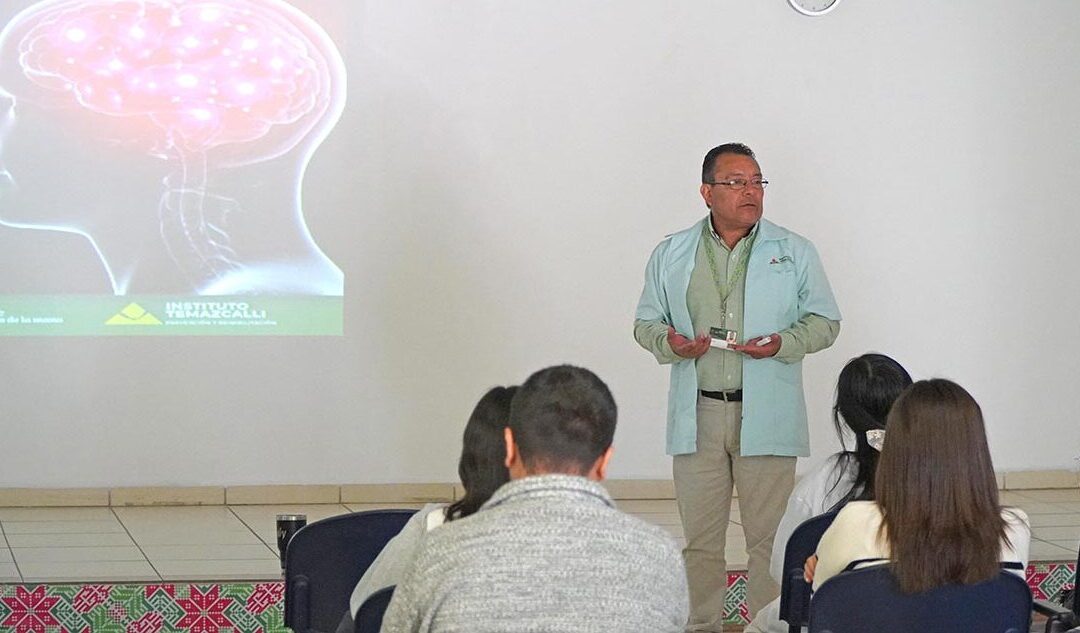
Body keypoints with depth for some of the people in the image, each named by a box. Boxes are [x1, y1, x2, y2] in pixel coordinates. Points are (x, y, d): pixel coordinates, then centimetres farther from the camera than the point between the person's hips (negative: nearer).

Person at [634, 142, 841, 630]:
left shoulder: (794, 252, 6)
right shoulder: (671, 255, 9)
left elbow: (825, 321, 7)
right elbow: (645, 321, 14)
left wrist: (783, 343, -12)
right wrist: (668, 342, -9)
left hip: (766, 417, -1)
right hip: (697, 415, 1)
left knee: (769, 539, -1)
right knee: (699, 539, 6)